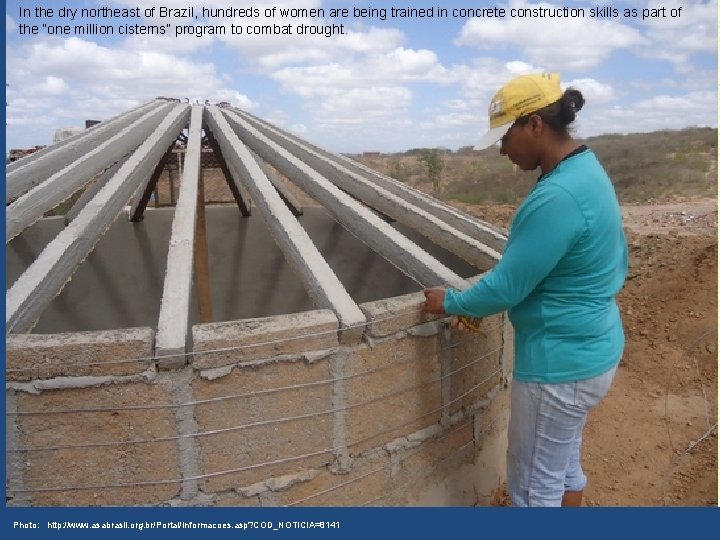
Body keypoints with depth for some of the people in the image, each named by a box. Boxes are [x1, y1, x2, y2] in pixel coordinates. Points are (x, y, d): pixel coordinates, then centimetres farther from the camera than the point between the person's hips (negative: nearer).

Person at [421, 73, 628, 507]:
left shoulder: (556, 196, -28)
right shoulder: (589, 171, 4)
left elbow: (506, 287, -23)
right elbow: (619, 262, 14)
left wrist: (450, 303, -7)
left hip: (559, 364, -10)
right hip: (592, 349, 10)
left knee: (536, 489, 11)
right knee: (564, 466, 27)